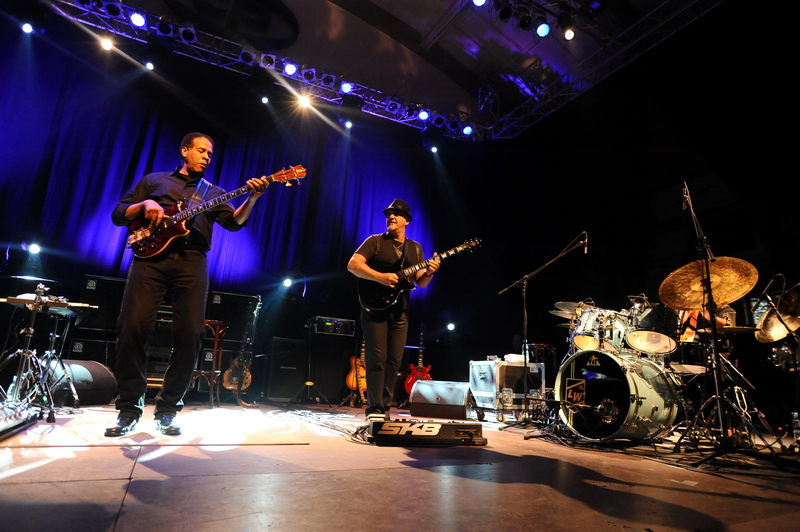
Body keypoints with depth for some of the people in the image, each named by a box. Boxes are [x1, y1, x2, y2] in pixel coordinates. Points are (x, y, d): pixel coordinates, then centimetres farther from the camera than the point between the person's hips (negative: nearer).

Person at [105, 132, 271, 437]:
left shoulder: (213, 192, 24)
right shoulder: (154, 181, 23)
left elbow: (234, 221, 5)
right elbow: (118, 215, 18)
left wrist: (252, 198, -13)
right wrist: (144, 205, -3)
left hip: (192, 262, 1)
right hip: (151, 255, 0)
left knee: (190, 334, -9)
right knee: (133, 327, -12)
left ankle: (167, 409, 6)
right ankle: (129, 408, 3)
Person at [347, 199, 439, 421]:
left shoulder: (415, 248, 14)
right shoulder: (375, 241, 1)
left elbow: (420, 282, 11)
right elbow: (352, 264, -11)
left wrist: (429, 272, -11)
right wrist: (380, 277, -21)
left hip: (399, 310, 5)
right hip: (375, 306, -4)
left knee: (394, 360, 6)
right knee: (377, 358, -7)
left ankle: (385, 407, 16)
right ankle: (375, 409, 0)